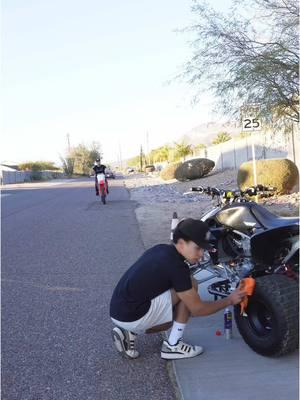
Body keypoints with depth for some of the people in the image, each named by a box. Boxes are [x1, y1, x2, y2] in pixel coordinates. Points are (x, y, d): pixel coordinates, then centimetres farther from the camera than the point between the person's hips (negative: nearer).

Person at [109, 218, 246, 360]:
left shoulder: (161, 249, 7)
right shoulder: (176, 266, -18)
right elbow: (197, 309, -11)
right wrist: (229, 300, 1)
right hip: (132, 316, -9)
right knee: (191, 285, -8)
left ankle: (130, 333, 14)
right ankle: (173, 346, 1)